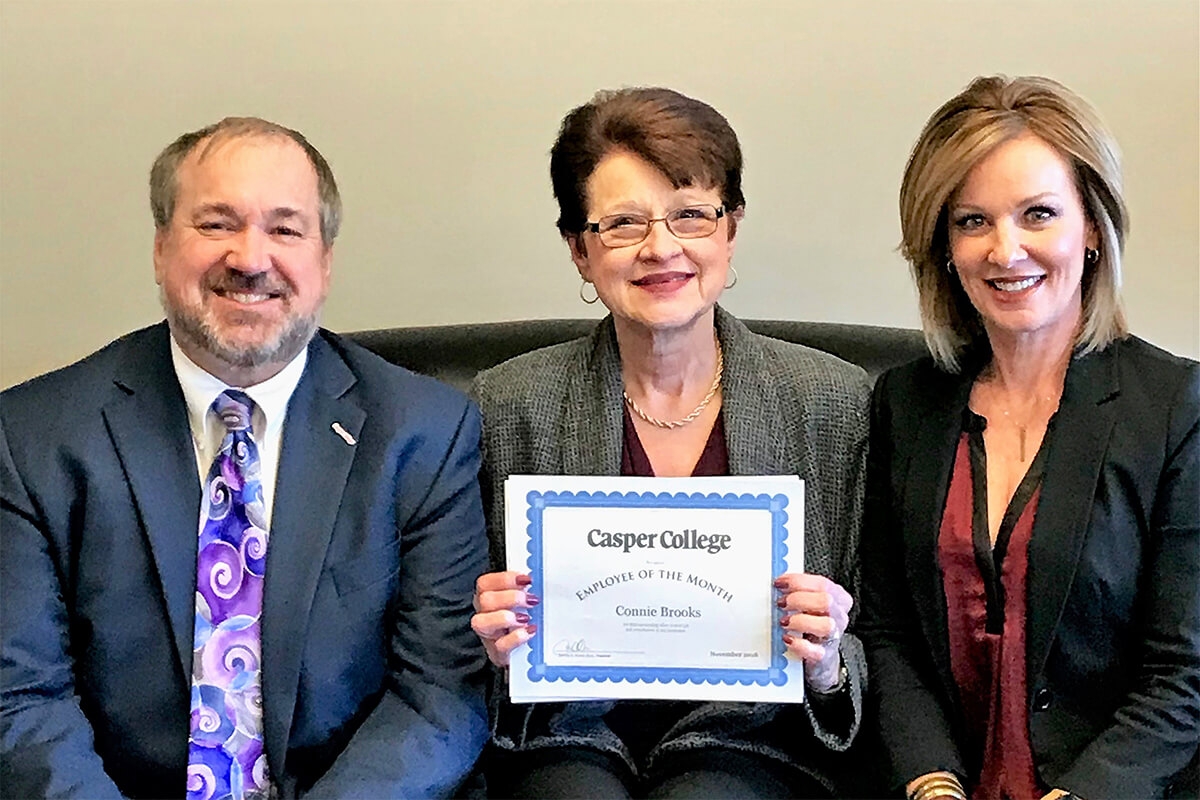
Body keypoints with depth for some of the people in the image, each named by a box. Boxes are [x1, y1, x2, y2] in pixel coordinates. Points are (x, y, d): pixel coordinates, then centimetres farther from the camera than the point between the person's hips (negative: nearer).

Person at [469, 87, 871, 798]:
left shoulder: (832, 399, 0)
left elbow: (859, 655, 7)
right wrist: (505, 648, -14)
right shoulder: (513, 403, -1)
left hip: (744, 741, 1)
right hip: (570, 743, 0)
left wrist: (826, 665, -15)